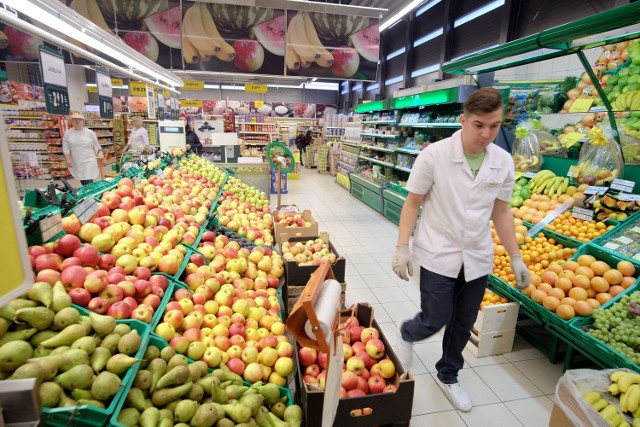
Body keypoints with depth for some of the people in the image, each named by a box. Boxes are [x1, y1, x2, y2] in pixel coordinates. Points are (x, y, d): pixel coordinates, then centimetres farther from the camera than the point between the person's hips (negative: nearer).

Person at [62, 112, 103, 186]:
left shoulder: (90, 133, 0)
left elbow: (96, 147, 4)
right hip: (76, 163, 3)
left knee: (88, 183, -12)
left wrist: (101, 158, 3)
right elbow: (66, 148, 3)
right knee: (83, 182, 11)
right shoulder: (67, 133, 3)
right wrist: (67, 160, -6)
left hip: (89, 161, -3)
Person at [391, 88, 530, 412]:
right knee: (435, 320, 3)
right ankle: (406, 335, 39)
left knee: (464, 324, 16)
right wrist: (402, 247, -14)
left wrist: (515, 257, 6)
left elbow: (501, 212, 7)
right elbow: (412, 203, -8)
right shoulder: (435, 154, -14)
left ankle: (448, 376, 41)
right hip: (438, 255, -4)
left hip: (477, 258, 5)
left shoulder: (503, 161, -2)